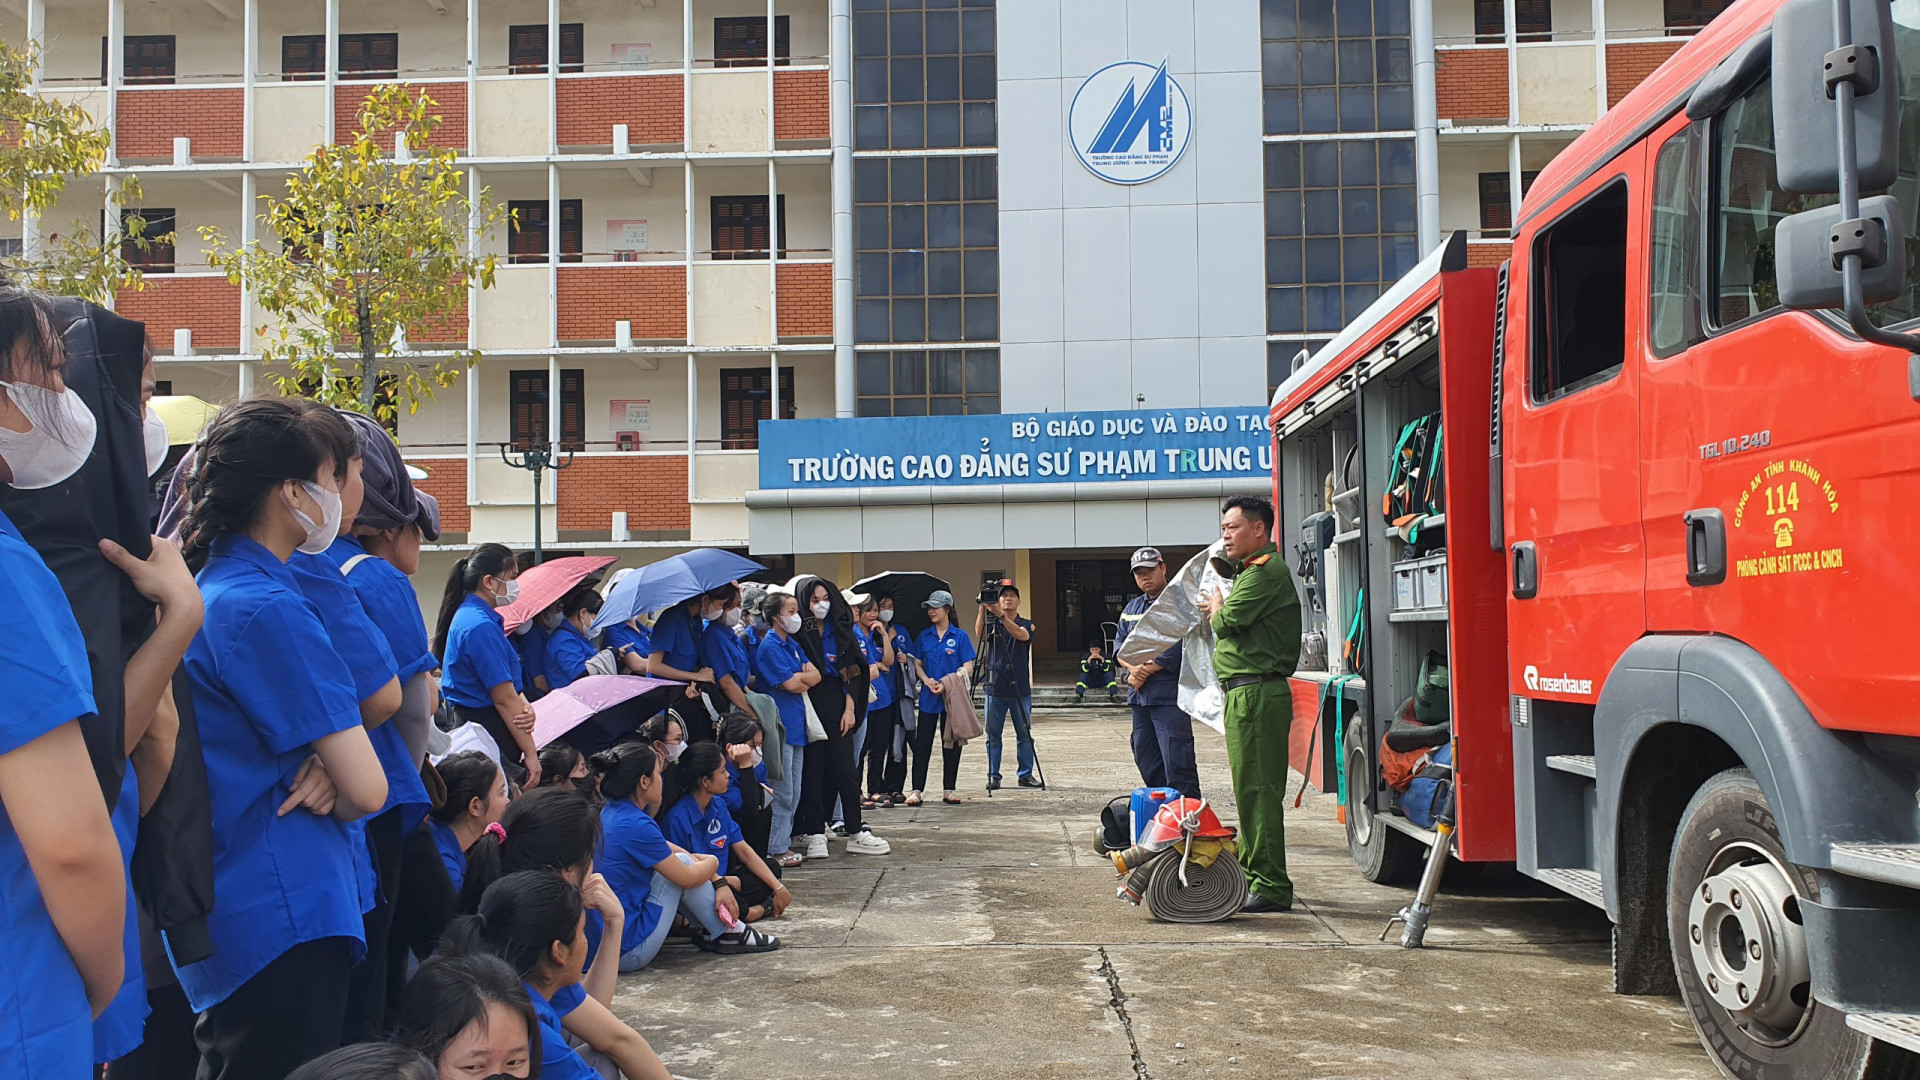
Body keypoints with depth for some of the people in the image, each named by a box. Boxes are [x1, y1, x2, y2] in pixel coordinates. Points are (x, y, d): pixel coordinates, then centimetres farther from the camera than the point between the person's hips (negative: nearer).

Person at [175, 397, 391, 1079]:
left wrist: (324, 768, -4)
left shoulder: (212, 584, 11)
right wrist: (331, 786, 3)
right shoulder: (267, 608, -19)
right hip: (285, 918, -10)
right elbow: (367, 790, -20)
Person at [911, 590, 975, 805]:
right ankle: (916, 790, 1)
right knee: (922, 744, -1)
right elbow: (917, 663, 10)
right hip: (928, 697, 2)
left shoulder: (960, 636, -2)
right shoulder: (924, 636, 7)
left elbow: (968, 669, -5)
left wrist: (947, 684, -16)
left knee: (951, 744, 5)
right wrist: (927, 680, -9)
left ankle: (950, 789, 13)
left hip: (952, 697, -2)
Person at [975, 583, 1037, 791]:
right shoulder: (992, 624, 7)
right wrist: (982, 608, -28)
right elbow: (979, 633, -14)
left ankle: (1026, 774, 13)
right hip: (995, 689, 0)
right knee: (993, 735, 1)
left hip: (1020, 690, 0)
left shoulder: (1026, 624, 5)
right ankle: (993, 776, 7)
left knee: (1024, 734, 4)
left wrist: (1001, 615, -31)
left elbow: (1021, 634, -18)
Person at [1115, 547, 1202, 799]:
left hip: (1170, 695, -8)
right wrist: (1133, 668, -5)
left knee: (1176, 761, -10)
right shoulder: (1132, 608, 19)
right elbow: (1119, 645, 15)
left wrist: (1146, 671, -11)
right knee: (1145, 759, 13)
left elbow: (1177, 649, -14)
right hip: (1140, 695, 8)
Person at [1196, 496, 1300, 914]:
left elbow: (1228, 622, -15)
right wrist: (1219, 608, 7)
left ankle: (1271, 887, -8)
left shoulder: (1265, 573, -12)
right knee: (1249, 789, 16)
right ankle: (1252, 875, 25)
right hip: (1245, 694, 11)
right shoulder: (1253, 571, 23)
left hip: (1257, 694, -11)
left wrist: (1216, 608, 4)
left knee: (1258, 790, -10)